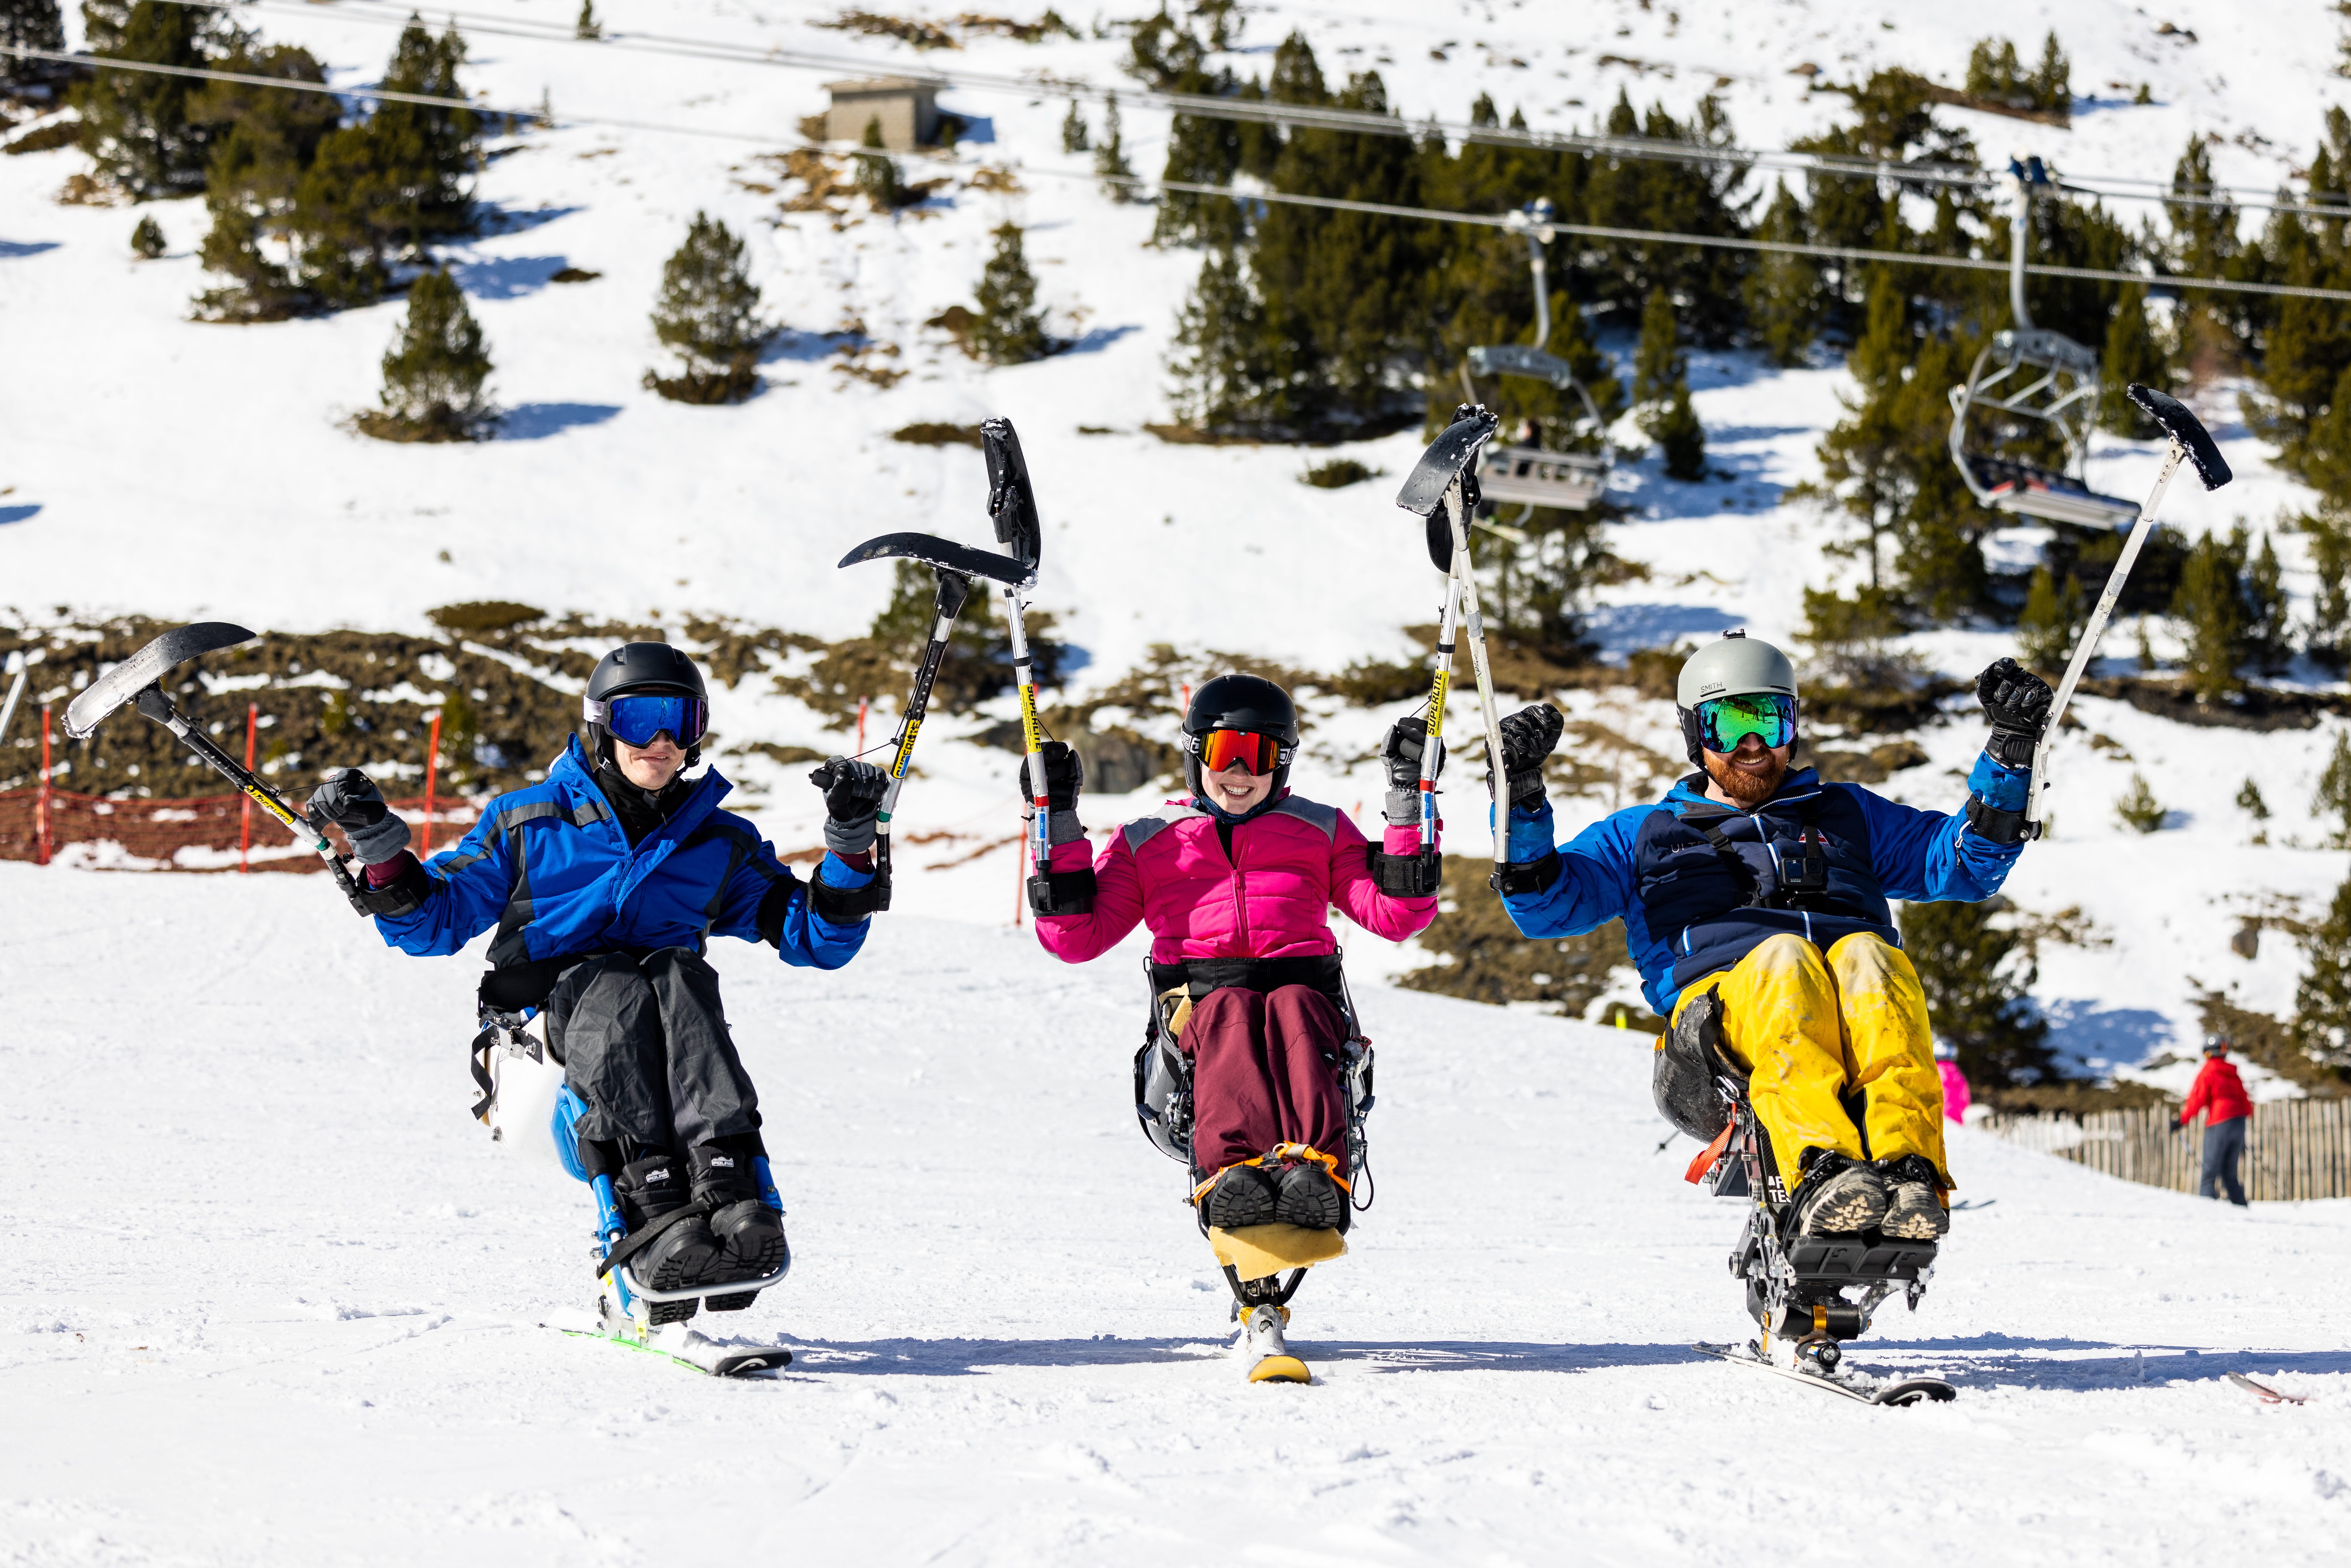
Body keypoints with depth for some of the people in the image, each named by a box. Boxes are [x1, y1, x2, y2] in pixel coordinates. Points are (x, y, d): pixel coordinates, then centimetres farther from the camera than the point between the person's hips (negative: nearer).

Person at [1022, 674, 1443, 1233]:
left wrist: (1409, 805, 7)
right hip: (1200, 995, 0)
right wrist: (1059, 826, 11)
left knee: (1295, 1015, -37)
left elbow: (1396, 915, 15)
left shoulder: (1321, 830, 27)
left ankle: (1315, 1169, -66)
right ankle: (1231, 1170, -66)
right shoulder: (1147, 842, 27)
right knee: (1230, 1019, -37)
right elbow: (1077, 937, 18)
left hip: (1303, 985, 0)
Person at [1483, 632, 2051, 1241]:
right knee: (1785, 958, -37)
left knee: (1867, 957, -35)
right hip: (1725, 986, -2)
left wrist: (2010, 754, 18)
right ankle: (1817, 1175, -63)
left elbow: (1965, 861, 30)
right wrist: (1520, 800, 6)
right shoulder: (1644, 834, 33)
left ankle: (1910, 1172, -60)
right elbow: (1547, 906, 21)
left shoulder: (1845, 813, 37)